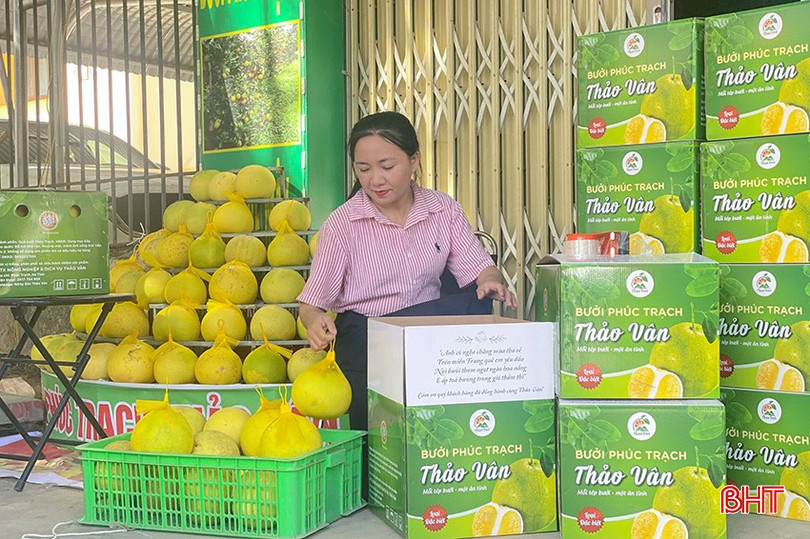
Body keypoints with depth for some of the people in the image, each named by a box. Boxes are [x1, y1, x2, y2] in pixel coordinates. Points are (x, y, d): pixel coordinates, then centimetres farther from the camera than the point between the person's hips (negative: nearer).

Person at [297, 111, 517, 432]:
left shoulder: (443, 209, 4)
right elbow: (312, 302, -6)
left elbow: (478, 267, 4)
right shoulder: (342, 224, -5)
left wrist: (491, 282, -21)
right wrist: (315, 321, -31)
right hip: (366, 340, -3)